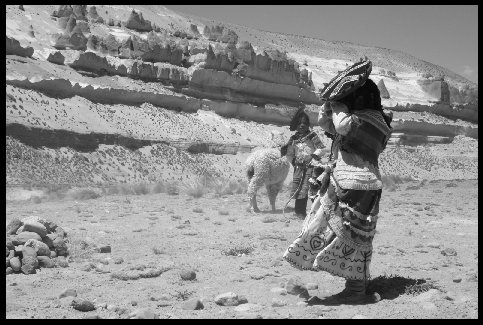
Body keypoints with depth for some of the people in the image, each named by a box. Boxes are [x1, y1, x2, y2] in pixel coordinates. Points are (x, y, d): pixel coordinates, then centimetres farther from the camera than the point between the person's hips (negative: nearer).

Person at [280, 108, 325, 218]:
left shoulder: (312, 136, 1)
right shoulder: (293, 139, 10)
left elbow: (321, 148, -1)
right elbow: (289, 154, 14)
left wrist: (312, 156, -14)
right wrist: (294, 161, -4)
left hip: (311, 166, -4)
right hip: (299, 167, 4)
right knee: (298, 189, 6)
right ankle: (299, 211, 18)